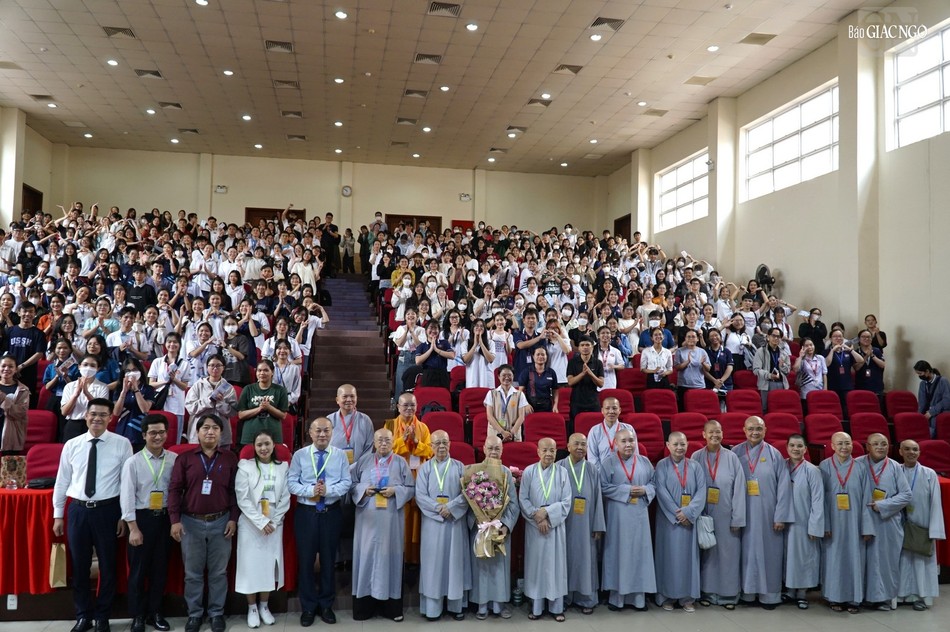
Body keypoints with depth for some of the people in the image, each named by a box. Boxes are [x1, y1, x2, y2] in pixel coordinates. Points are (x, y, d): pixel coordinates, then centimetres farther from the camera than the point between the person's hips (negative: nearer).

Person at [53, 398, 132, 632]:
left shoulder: (122, 444, -5)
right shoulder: (71, 445, 2)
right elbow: (62, 481, 8)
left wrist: (124, 516, -3)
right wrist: (58, 515, 8)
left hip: (107, 510, -2)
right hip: (78, 509, 2)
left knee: (107, 565, 9)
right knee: (79, 566, 12)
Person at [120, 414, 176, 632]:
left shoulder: (174, 460, -1)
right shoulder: (133, 462, -7)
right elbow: (127, 496, -8)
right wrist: (133, 528, -11)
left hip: (165, 518, 2)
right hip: (142, 518, -2)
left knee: (160, 568, 12)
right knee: (138, 569, 7)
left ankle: (155, 613, 28)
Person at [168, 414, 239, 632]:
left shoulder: (230, 458, 2)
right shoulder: (184, 458, 1)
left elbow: (235, 491, 3)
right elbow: (174, 490, -2)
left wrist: (233, 518, -3)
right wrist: (175, 520, -8)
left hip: (221, 522, 0)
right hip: (191, 522, 0)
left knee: (218, 572, 8)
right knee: (192, 573, 9)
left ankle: (217, 613, 20)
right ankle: (194, 613, 22)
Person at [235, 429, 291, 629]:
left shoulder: (282, 467, 3)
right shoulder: (245, 467, -4)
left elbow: (285, 499, 1)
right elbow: (243, 499, -9)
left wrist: (272, 522, -9)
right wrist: (261, 522, -14)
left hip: (274, 525, 2)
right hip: (251, 525, -2)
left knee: (269, 565, 7)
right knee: (251, 565, 2)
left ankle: (264, 606, 23)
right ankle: (252, 608, 17)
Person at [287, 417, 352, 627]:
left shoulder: (340, 455, 1)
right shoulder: (299, 455, 0)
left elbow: (346, 483, -4)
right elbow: (291, 483, -5)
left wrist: (328, 490, -20)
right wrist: (310, 490, -20)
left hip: (331, 513, 1)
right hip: (306, 513, -1)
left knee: (328, 560, 10)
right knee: (305, 560, 6)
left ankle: (326, 605, 25)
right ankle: (308, 607, 21)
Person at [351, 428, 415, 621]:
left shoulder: (400, 462, 4)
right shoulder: (364, 460, 8)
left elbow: (411, 488, 3)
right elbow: (353, 484, 9)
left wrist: (395, 491, -13)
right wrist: (364, 490, -10)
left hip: (390, 518, -1)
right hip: (368, 518, 1)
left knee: (389, 554, 1)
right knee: (367, 555, 2)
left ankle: (391, 605, 10)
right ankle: (365, 604, 10)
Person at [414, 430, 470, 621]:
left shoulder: (459, 467, 6)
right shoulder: (425, 468, 5)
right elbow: (420, 495, -3)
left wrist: (450, 507, -14)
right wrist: (438, 508, -15)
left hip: (455, 521, 1)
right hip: (432, 521, 0)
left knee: (455, 561, 3)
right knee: (433, 562, 0)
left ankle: (455, 605, 11)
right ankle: (433, 608, 5)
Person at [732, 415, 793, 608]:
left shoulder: (774, 455, -1)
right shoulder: (736, 453, 1)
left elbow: (783, 486, -4)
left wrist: (780, 516, -8)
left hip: (767, 514, -1)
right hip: (744, 513, 1)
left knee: (768, 552, 5)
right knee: (746, 551, 7)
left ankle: (769, 594, 17)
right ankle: (747, 592, 18)